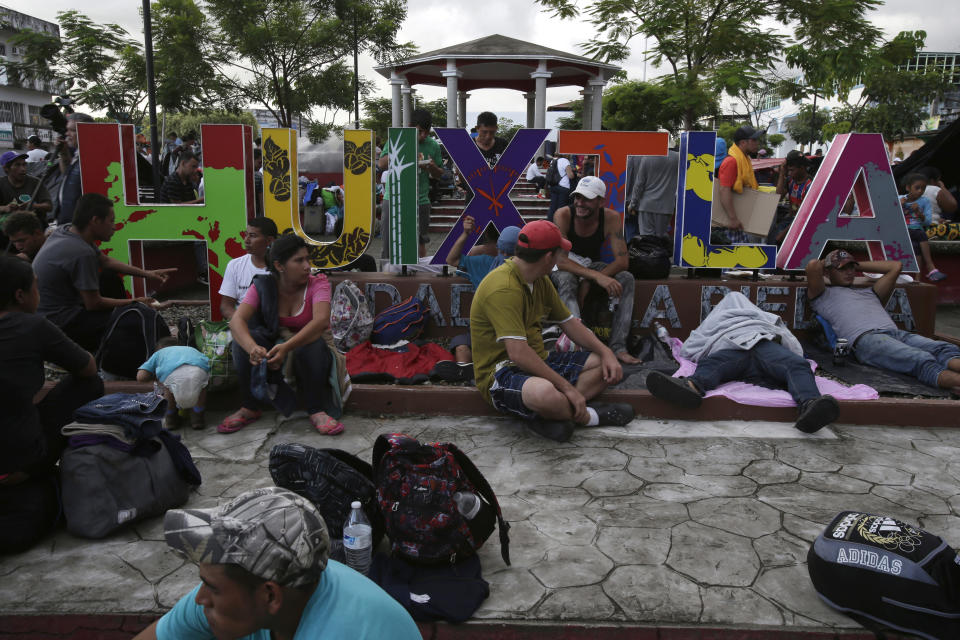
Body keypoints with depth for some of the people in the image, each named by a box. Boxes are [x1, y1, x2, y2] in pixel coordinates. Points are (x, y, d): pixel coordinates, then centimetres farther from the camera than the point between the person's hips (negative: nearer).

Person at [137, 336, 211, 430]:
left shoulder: (159, 353, 38)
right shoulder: (192, 349, 45)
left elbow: (141, 377, 24)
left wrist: (155, 376, 46)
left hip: (174, 373, -1)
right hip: (199, 369, 2)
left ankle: (171, 416, 33)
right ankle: (198, 414, 30)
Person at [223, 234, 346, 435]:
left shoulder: (317, 283, -12)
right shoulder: (263, 286, -7)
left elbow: (321, 320, -31)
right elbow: (236, 320, -22)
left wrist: (287, 347, -46)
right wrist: (252, 347, -45)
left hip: (308, 350, -2)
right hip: (271, 346, 2)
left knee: (313, 344, -36)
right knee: (242, 339, -25)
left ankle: (317, 412, -24)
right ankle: (250, 408, -13)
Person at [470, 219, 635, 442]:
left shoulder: (541, 281, 10)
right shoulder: (503, 288, -22)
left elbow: (569, 323, 18)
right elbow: (518, 353, -29)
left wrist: (606, 352, 3)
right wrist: (566, 387, -27)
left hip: (537, 363, 10)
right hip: (501, 372, -10)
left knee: (608, 368, 4)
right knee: (545, 393, -42)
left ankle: (547, 417, -15)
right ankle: (589, 417, -9)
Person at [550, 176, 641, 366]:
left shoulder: (611, 218, -15)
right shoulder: (563, 215, -23)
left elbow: (622, 261, -19)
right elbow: (561, 261, -29)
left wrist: (588, 282, -31)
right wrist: (596, 276, -42)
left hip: (592, 264, 3)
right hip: (564, 268, -3)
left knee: (627, 279, -23)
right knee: (566, 280, -38)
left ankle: (618, 346, -28)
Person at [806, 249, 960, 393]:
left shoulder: (868, 292, 41)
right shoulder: (826, 295, 22)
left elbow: (895, 266, 43)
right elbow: (813, 266, 5)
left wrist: (858, 265, 44)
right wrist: (825, 263, 31)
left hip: (896, 332, 7)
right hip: (864, 339, -7)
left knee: (944, 349, -25)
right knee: (920, 360, -36)